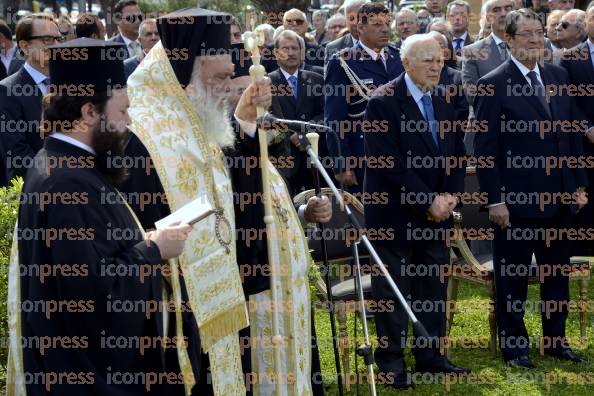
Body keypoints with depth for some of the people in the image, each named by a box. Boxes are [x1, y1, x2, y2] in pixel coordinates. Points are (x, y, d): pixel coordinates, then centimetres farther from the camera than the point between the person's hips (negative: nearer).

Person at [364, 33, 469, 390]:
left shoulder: (444, 104, 10)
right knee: (393, 290, 3)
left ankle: (429, 355, 19)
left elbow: (458, 154, 12)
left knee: (433, 288, 9)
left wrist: (451, 195, -5)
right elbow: (389, 162, -18)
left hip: (437, 213, 6)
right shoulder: (384, 103, -11)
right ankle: (391, 360, 13)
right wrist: (428, 201, -18)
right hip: (396, 214, -6)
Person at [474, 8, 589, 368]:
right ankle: (514, 345, 20)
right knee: (513, 278, 7)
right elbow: (485, 148, -10)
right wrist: (495, 200, -13)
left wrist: (580, 184, 8)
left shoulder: (558, 76, 8)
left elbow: (573, 133, 12)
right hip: (516, 201, -5)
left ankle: (556, 339, 28)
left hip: (559, 197, 6)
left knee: (557, 273, 14)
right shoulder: (493, 85, -9)